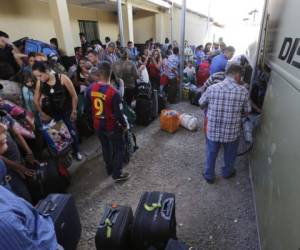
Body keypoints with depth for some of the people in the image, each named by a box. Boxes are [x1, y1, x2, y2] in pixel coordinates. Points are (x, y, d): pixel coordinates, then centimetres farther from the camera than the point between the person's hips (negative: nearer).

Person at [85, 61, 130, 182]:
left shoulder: (90, 89, -9)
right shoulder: (113, 93, -26)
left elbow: (87, 108, 2)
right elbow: (118, 114, -23)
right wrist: (125, 125, -5)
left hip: (97, 126, 6)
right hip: (112, 126, -5)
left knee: (105, 147, 25)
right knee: (118, 149, 15)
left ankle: (109, 169, 44)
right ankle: (117, 174, 26)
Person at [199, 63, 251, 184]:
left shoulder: (212, 88, -12)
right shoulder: (243, 91, -12)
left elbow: (201, 104, 2)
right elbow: (247, 112, -1)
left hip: (213, 130, 0)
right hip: (232, 132, 0)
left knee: (211, 153, 22)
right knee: (230, 154, 27)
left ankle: (209, 175, 39)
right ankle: (227, 172, 50)